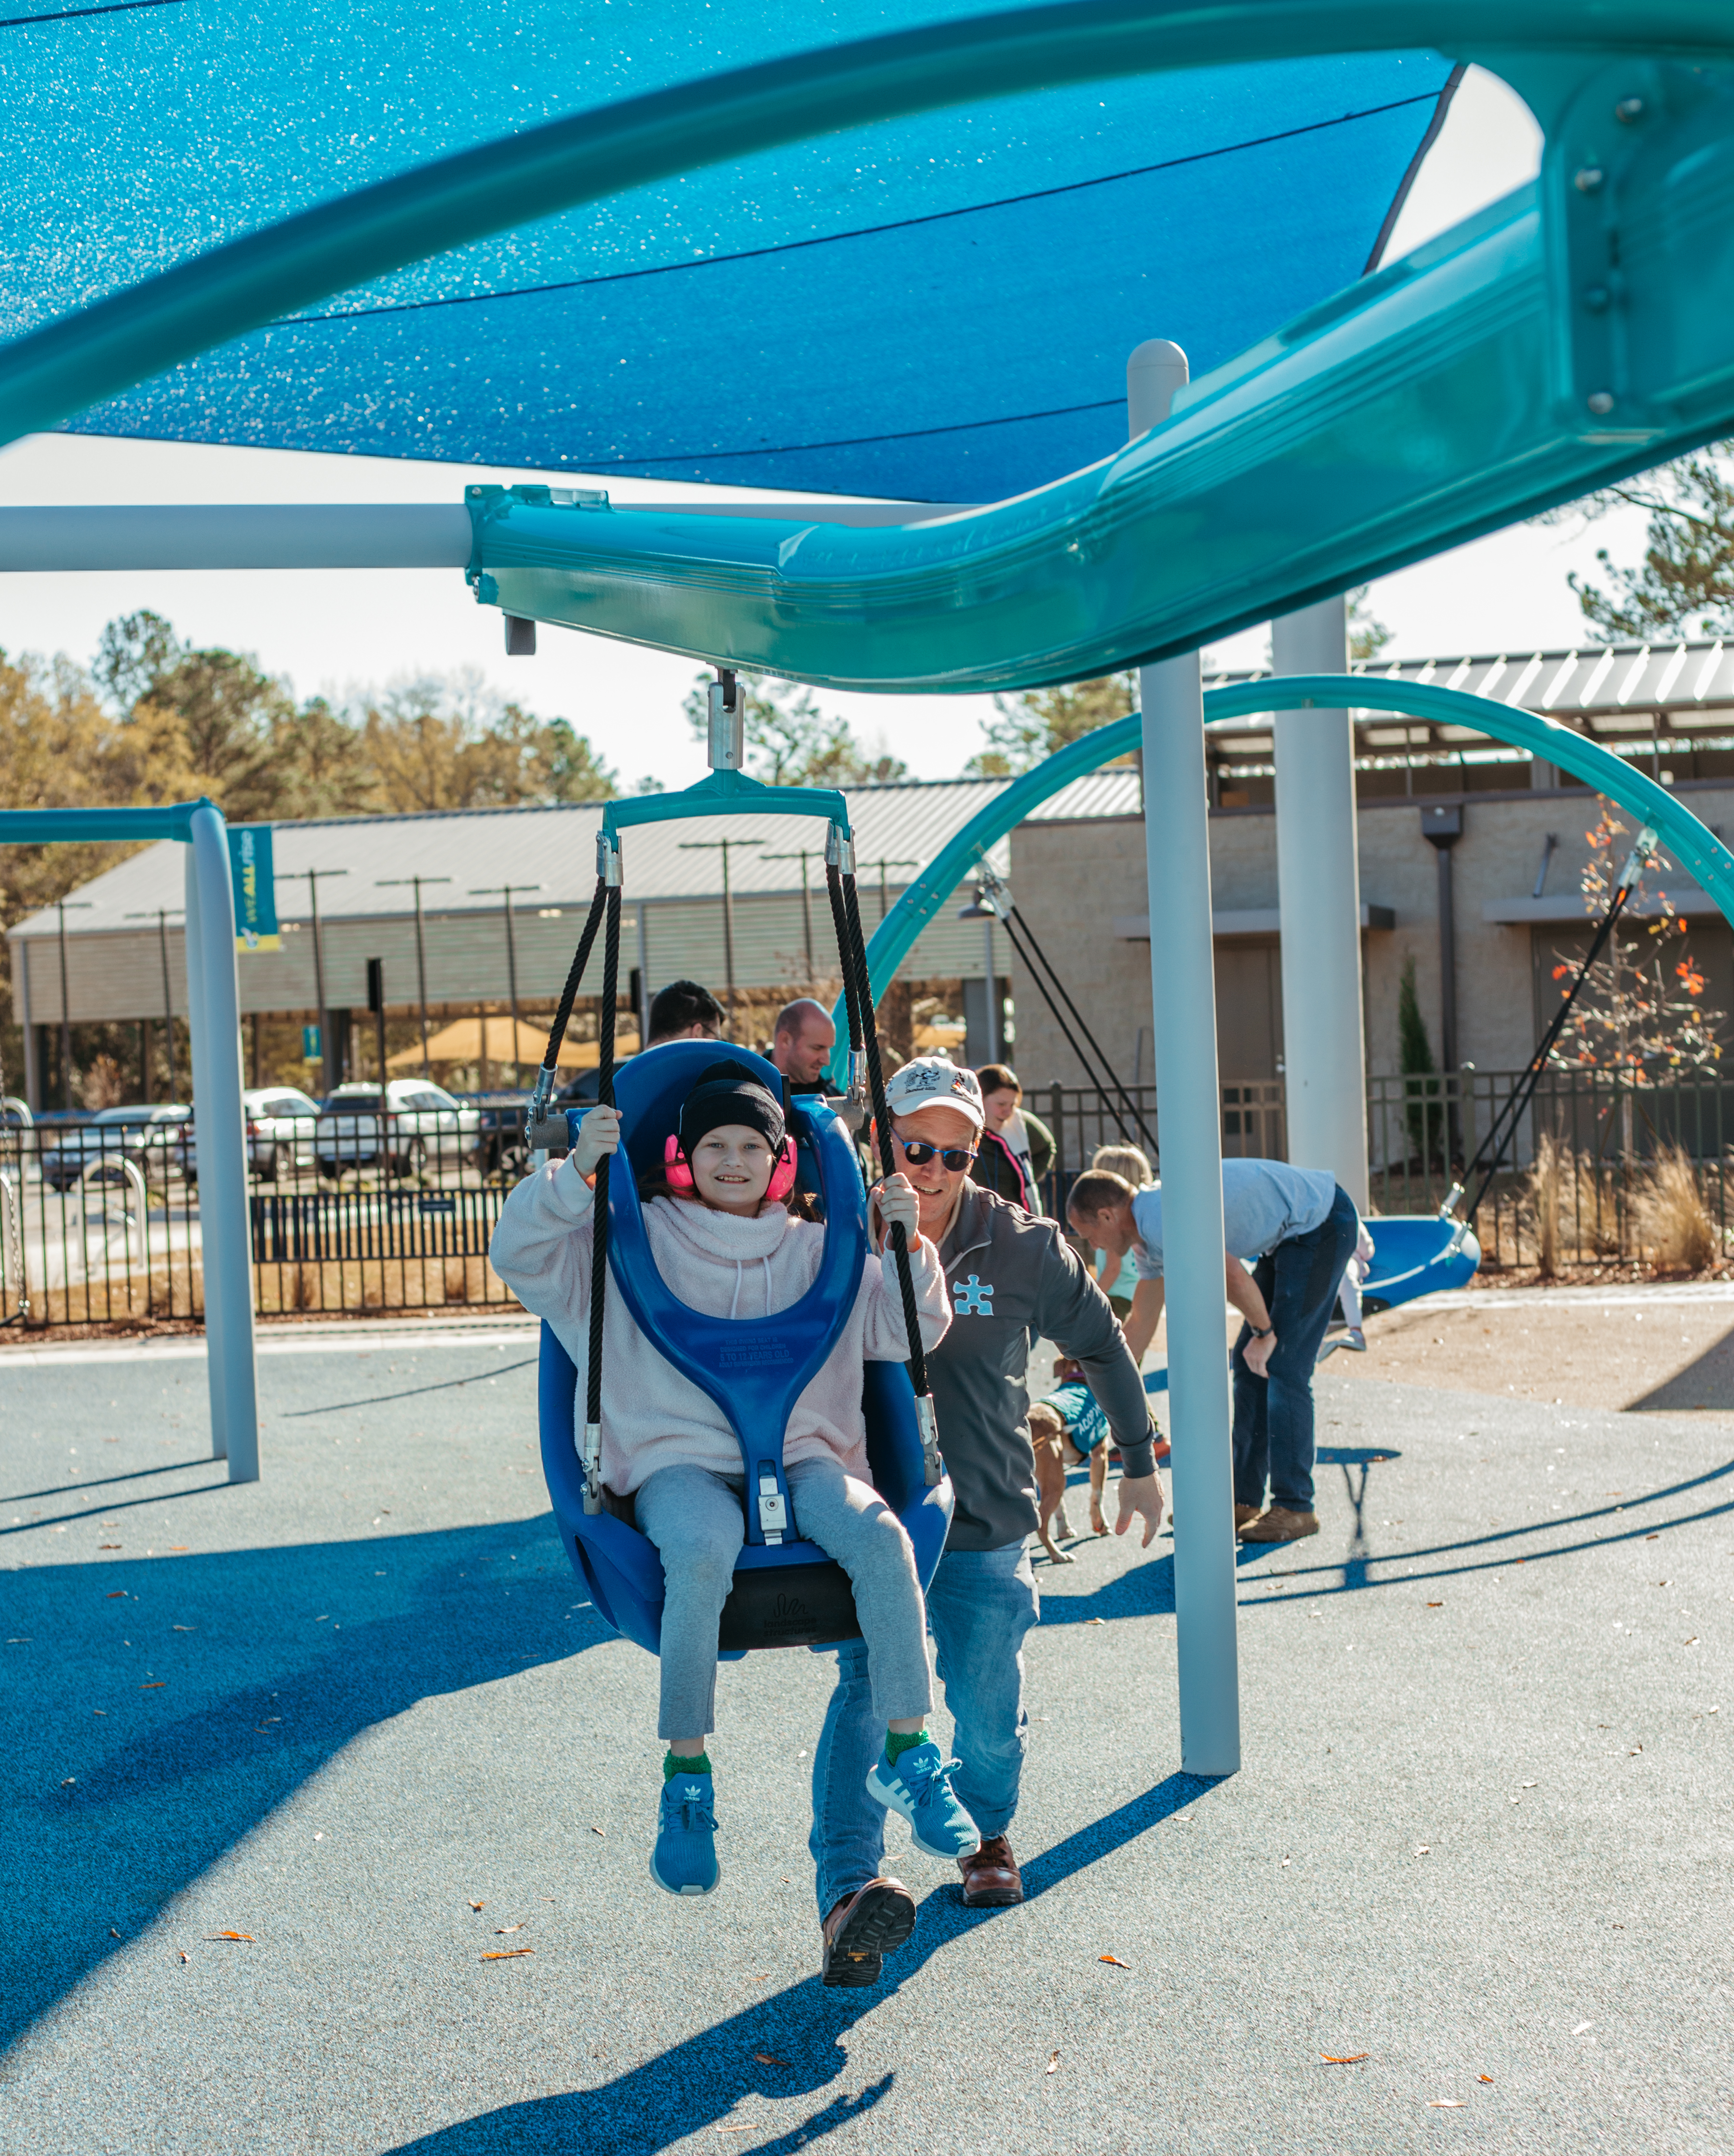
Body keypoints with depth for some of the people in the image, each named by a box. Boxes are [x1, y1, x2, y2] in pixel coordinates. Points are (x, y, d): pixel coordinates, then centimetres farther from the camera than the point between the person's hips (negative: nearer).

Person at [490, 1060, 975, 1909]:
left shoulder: (816, 1251, 18)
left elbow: (910, 1334, 15)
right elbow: (521, 1255, 1)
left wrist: (910, 1248, -3)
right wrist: (577, 1173, -15)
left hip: (800, 1454, 2)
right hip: (678, 1462, -2)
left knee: (880, 1534, -31)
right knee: (703, 1549, -38)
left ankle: (906, 1755, -20)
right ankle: (685, 1776, -23)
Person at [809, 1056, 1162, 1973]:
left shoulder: (1018, 1246, -3)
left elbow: (1101, 1345, 11)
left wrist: (1138, 1462, 18)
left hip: (986, 1520, 1)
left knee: (988, 1708, 8)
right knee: (870, 1686, -19)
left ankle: (987, 1833, 38)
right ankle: (846, 1883, -24)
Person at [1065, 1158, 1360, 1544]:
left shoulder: (1160, 1220, -24)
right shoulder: (1149, 1238, 9)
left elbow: (1234, 1276, -25)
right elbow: (1141, 1323, 18)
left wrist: (1264, 1333, -8)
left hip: (1322, 1225, -10)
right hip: (1292, 1234, 10)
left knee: (1283, 1365, -11)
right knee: (1250, 1364, 10)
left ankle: (1294, 1508, -5)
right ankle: (1244, 1501, 14)